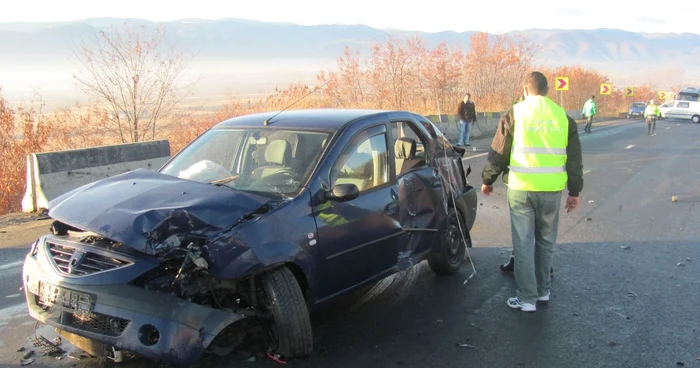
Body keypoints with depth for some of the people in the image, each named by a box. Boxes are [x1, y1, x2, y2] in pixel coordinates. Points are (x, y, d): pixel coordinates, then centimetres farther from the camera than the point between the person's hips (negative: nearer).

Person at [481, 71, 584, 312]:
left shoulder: (514, 114, -3)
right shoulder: (563, 117, 7)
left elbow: (498, 153, 0)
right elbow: (574, 159, 10)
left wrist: (487, 180, 13)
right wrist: (574, 191, 18)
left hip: (521, 188, -3)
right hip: (552, 190, 3)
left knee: (523, 244, 4)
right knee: (546, 242, 18)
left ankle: (527, 299, 7)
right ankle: (543, 291, 29)